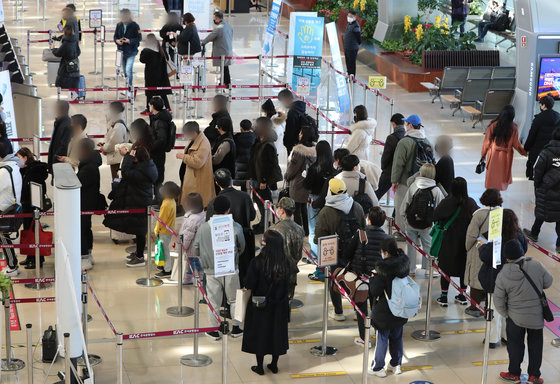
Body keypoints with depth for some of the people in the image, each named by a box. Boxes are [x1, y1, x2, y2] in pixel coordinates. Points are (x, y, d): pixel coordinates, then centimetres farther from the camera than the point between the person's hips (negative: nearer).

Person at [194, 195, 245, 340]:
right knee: (234, 299, 16)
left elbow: (196, 251, -2)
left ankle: (214, 330, 19)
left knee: (213, 301, 11)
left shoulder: (203, 228, -8)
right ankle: (236, 328, 24)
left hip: (211, 271, 1)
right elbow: (241, 248, 3)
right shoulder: (235, 227, -11)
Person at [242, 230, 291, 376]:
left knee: (260, 333, 12)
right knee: (276, 332, 18)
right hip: (279, 306, 3)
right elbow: (287, 283, 1)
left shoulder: (258, 261, -24)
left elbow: (249, 283, -15)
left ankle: (260, 366, 21)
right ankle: (274, 365, 29)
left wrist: (246, 287, 6)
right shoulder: (285, 262, -12)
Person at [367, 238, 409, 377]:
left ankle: (377, 367, 15)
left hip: (384, 312, -6)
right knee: (397, 337, 19)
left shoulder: (383, 268, -24)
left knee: (381, 339, 6)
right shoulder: (404, 264, -4)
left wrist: (372, 278, -6)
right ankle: (396, 364, 30)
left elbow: (374, 291, -23)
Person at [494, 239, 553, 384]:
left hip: (515, 317, -1)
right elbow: (548, 282, -3)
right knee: (535, 344, 16)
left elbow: (498, 301, -11)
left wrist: (505, 314, 6)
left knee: (515, 345, 16)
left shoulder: (503, 275, -18)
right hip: (537, 317, 1)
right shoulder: (536, 266, -19)